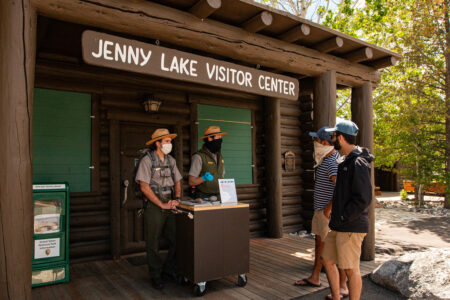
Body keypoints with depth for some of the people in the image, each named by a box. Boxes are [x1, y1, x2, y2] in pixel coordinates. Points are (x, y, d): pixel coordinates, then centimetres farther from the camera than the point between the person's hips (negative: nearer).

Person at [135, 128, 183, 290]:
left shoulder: (171, 160, 12)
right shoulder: (147, 160, -8)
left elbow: (177, 182, 17)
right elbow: (144, 187, -13)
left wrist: (176, 199, 0)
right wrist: (162, 205, -13)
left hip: (170, 205, 6)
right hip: (154, 206, -6)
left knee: (177, 240, 6)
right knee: (153, 244, 5)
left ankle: (168, 271, 24)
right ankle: (156, 276, 20)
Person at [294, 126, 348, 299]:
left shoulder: (333, 162, -20)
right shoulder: (325, 160, 13)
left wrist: (329, 208, -23)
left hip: (329, 212, -11)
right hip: (320, 210, 11)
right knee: (319, 242, 18)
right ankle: (315, 278, 33)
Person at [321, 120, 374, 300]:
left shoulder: (358, 163, -16)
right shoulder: (345, 161, 14)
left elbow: (363, 199, -22)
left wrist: (342, 218, -16)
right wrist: (335, 219, 14)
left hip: (351, 227, -10)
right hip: (338, 226, 10)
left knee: (351, 269, 1)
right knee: (327, 260, 16)